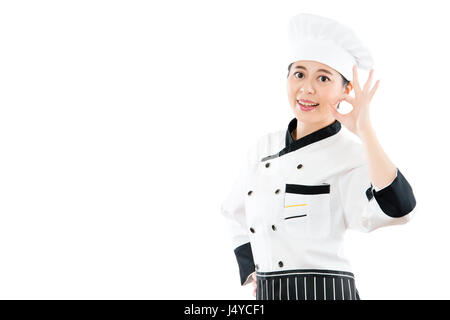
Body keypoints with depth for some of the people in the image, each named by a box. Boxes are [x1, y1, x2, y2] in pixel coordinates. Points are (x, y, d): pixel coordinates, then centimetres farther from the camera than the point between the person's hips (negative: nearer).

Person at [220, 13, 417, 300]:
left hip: (325, 291, -5)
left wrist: (364, 131, -26)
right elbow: (237, 214, 21)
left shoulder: (350, 156, -9)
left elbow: (398, 209, -28)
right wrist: (253, 271, 11)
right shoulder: (265, 148, 7)